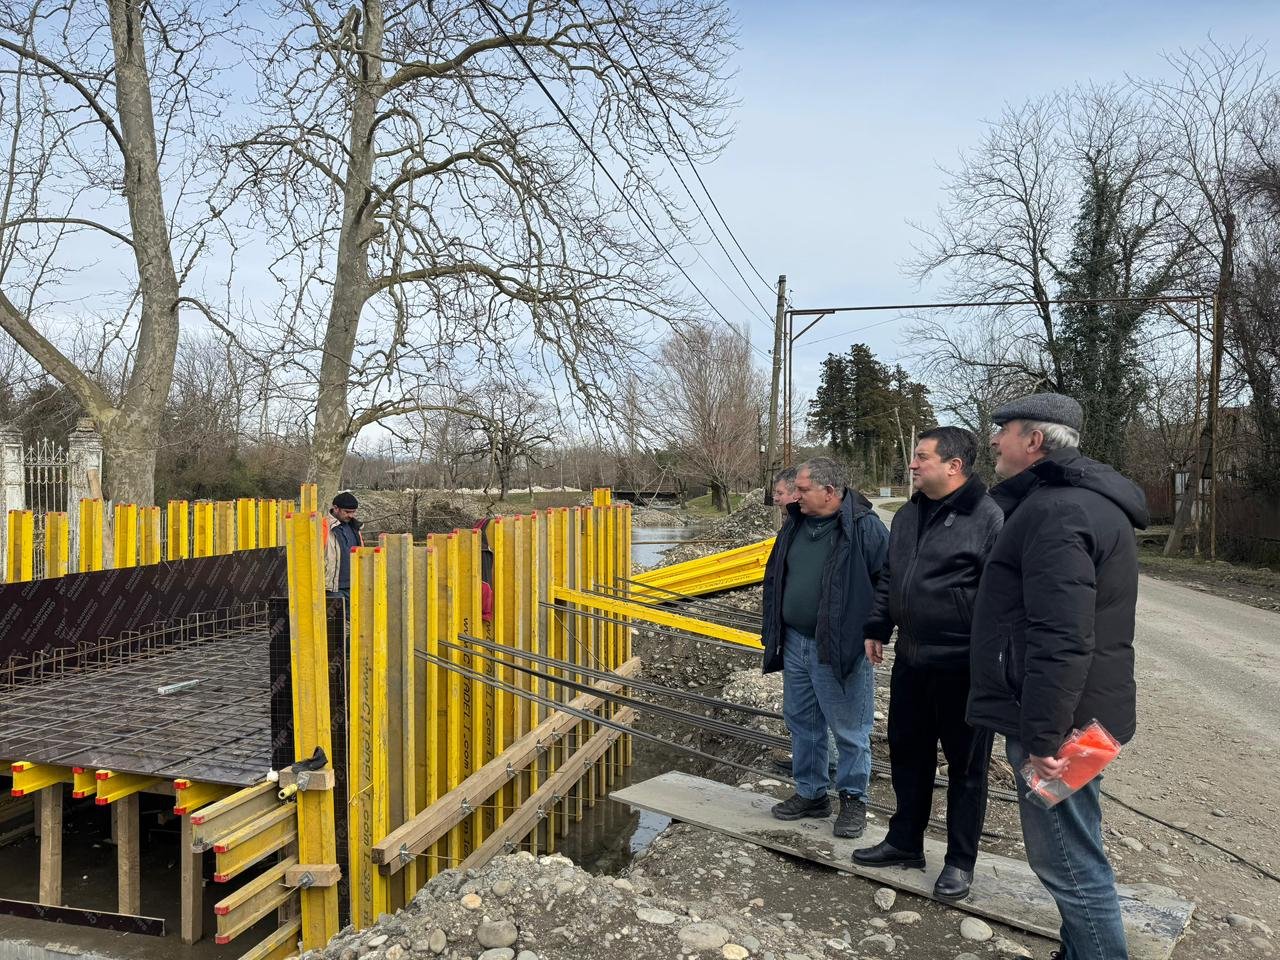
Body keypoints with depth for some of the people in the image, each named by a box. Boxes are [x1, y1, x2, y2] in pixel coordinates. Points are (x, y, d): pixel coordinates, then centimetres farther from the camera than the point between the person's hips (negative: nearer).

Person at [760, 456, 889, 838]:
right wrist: (774, 631, 15)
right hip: (795, 644, 7)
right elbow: (776, 578, 17)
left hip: (840, 650, -7)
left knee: (849, 731, 5)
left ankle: (853, 799, 24)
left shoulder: (865, 527, -14)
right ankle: (810, 793, 33)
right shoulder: (795, 524, 8)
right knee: (801, 721, 17)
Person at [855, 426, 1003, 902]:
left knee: (965, 765, 9)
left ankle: (960, 861, 24)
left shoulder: (988, 518, -15)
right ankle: (905, 842, 35)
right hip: (911, 660, 8)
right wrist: (876, 628, 15)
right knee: (907, 754, 18)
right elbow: (889, 578, 18)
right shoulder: (908, 515, 10)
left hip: (963, 666, -7)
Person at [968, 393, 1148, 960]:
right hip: (1075, 716, 11)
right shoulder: (1073, 500, 14)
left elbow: (1061, 640, -28)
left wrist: (1042, 735, -25)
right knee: (1075, 855, 22)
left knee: (1070, 864, 0)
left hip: (1057, 723, -11)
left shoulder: (1058, 511, -21)